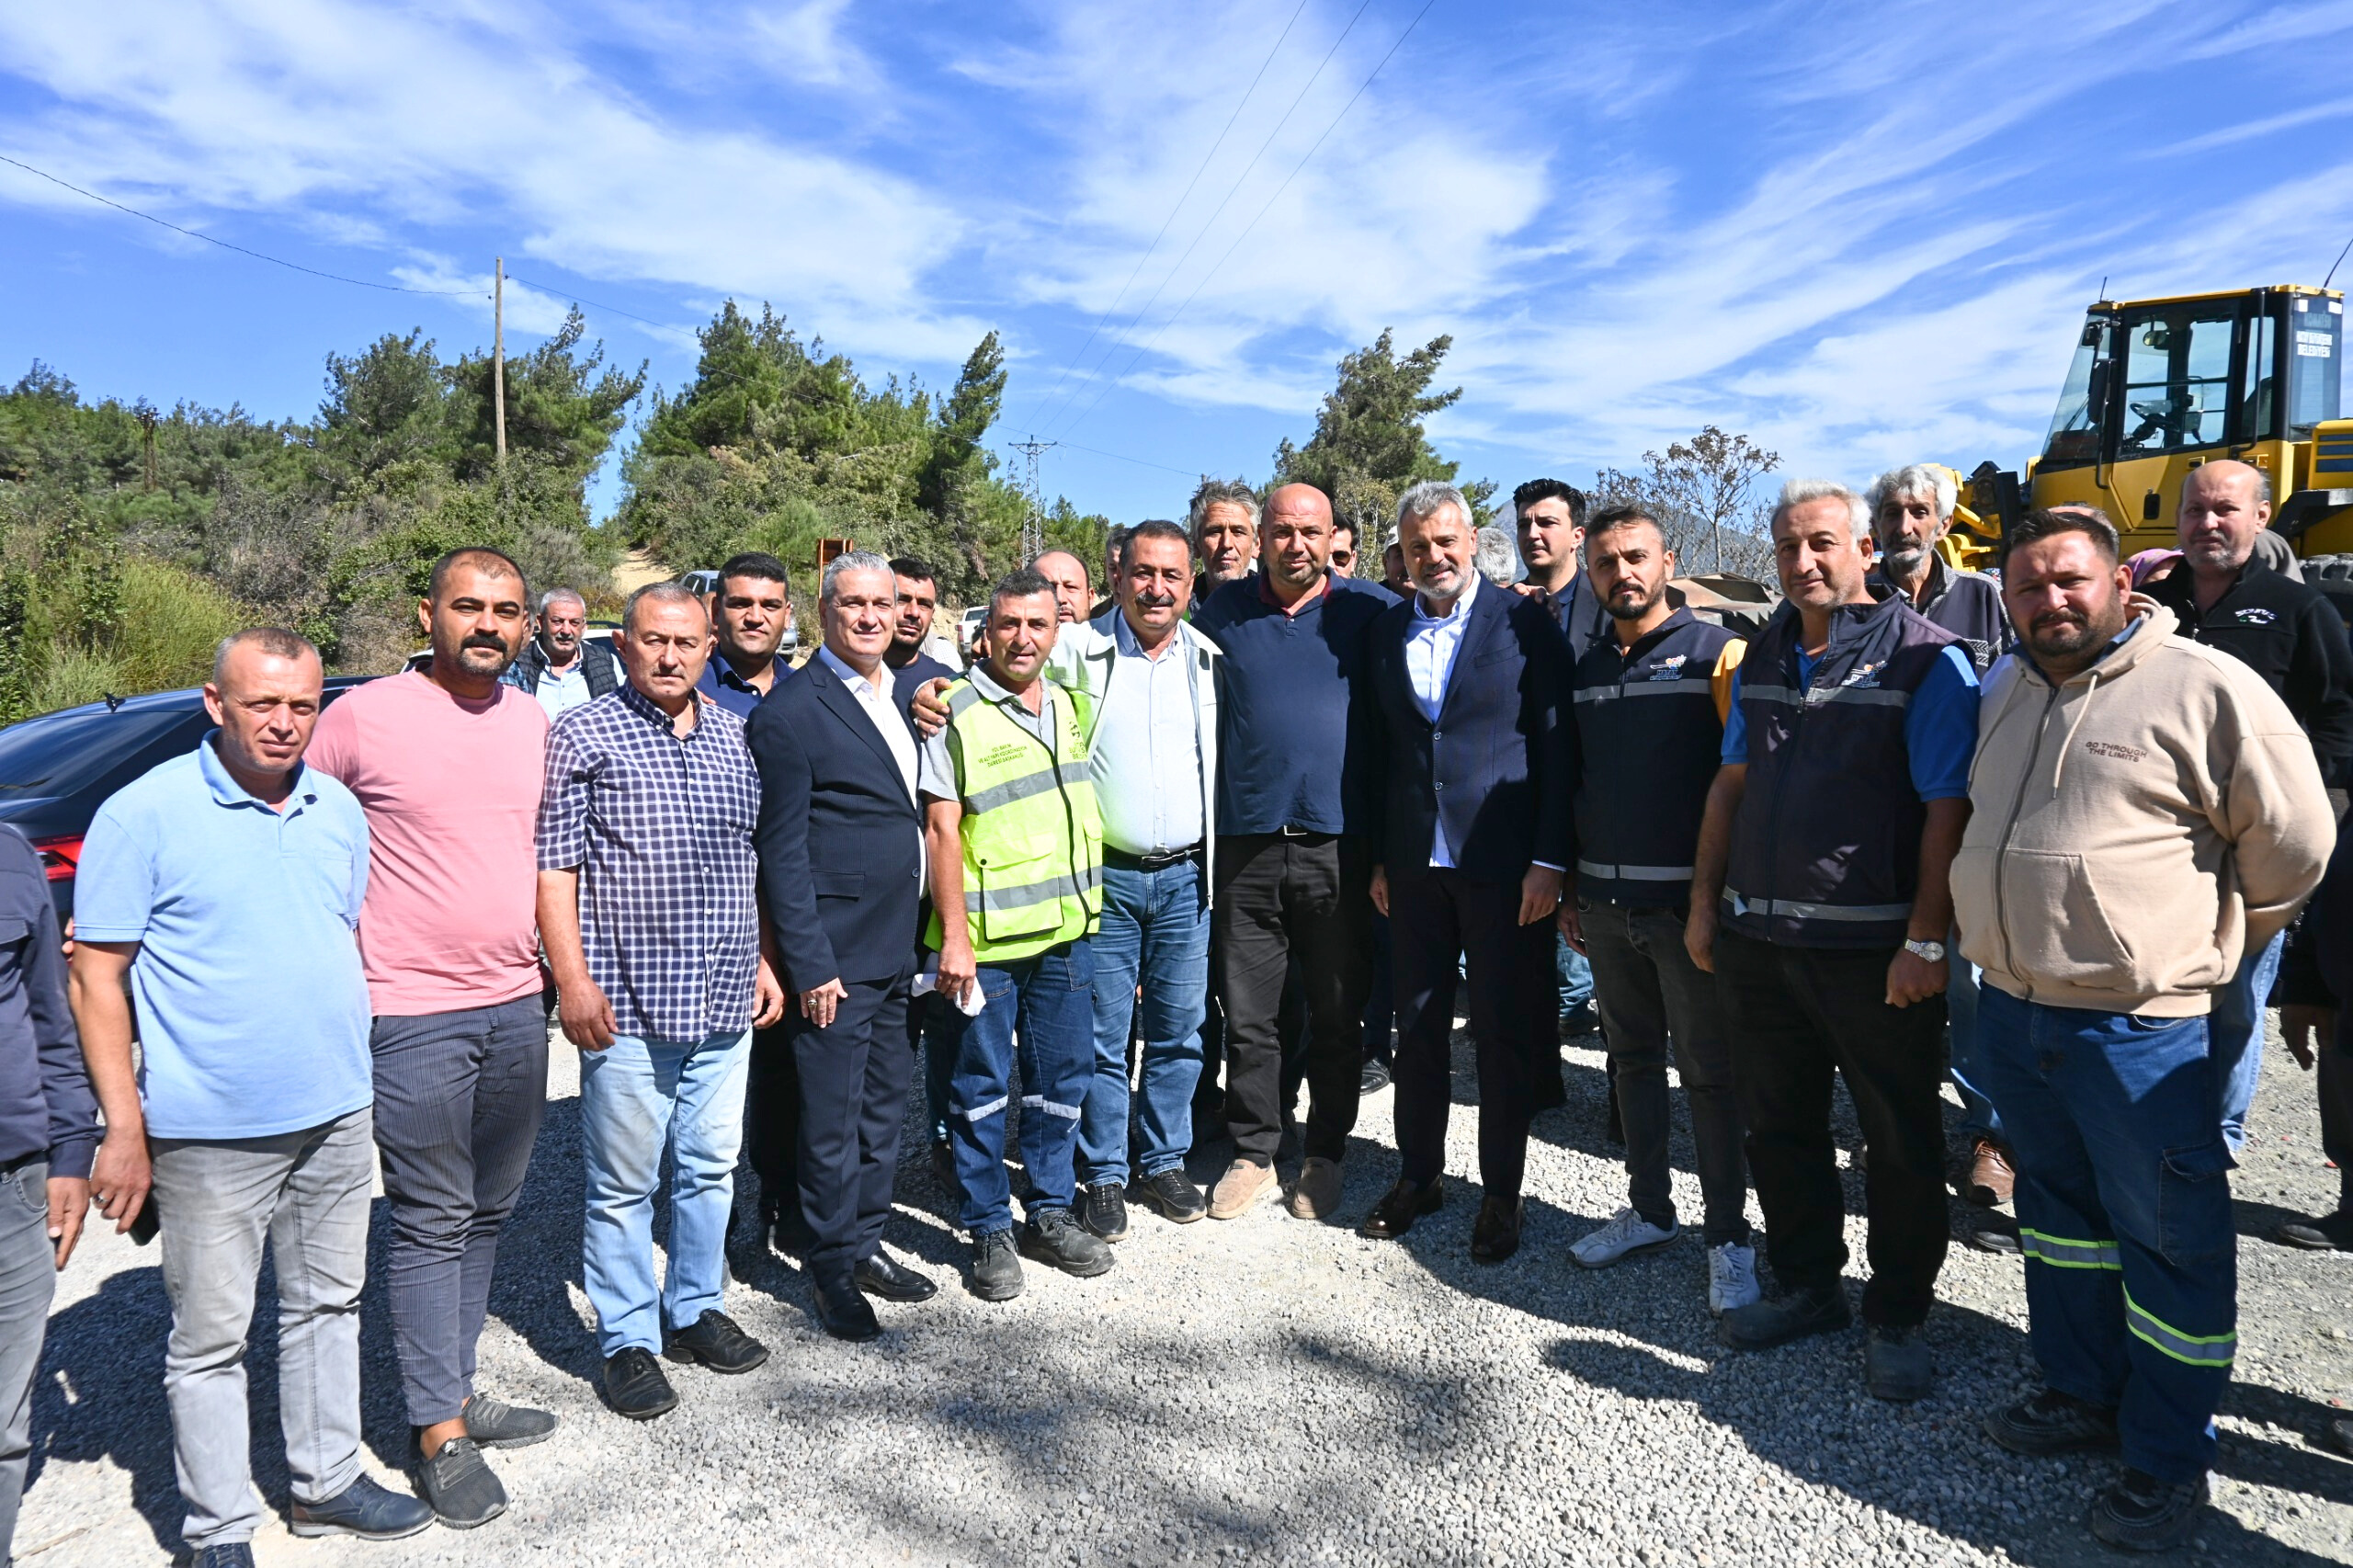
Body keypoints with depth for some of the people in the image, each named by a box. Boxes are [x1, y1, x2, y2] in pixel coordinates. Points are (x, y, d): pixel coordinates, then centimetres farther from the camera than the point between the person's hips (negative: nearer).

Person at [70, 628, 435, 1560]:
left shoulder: (337, 808, 6)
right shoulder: (144, 815, -10)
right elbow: (98, 977, -9)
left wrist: (368, 1064, 12)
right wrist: (124, 1128, -12)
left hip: (337, 1116, 5)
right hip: (211, 1133, -5)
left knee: (328, 1306, 17)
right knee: (209, 1338, 7)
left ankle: (327, 1482, 33)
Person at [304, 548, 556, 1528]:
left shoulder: (537, 725, 7)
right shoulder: (363, 717, -8)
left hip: (517, 1005, 6)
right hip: (413, 1014, -5)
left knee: (488, 1211, 15)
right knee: (431, 1222, 2)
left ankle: (456, 1392, 31)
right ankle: (438, 1435, 15)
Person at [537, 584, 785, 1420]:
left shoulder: (734, 735, 11)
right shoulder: (582, 734, -4)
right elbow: (553, 865, -7)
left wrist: (762, 960, 14)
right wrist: (573, 978, -13)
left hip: (724, 1000, 5)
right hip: (626, 1005, -5)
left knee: (711, 1165, 15)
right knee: (623, 1182, 5)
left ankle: (694, 1310, 32)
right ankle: (627, 1341, 20)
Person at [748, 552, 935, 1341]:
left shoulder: (909, 693, 11)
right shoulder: (792, 711, -11)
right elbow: (781, 851, -13)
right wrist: (808, 964, -15)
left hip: (900, 946, 7)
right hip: (836, 953, -7)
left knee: (884, 1105, 17)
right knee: (832, 1119, 5)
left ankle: (865, 1240, 33)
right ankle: (832, 1267, 21)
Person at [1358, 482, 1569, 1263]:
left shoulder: (1524, 623, -4)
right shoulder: (1386, 632, 8)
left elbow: (1555, 745, -6)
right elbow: (1376, 752, 11)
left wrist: (1549, 859, -10)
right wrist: (1379, 859, 9)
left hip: (1503, 864, -4)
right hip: (1413, 867, 4)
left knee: (1503, 1034, 7)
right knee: (1417, 1026, 13)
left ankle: (1502, 1191, 22)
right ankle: (1418, 1175, 29)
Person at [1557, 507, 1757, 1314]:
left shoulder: (1716, 651, -6)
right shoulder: (1586, 669, 11)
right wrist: (1568, 890, 14)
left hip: (1688, 900, -5)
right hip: (1605, 902, 5)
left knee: (1708, 1070, 3)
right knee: (1632, 1059, 14)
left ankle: (1728, 1234, 16)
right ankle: (1648, 1209, 28)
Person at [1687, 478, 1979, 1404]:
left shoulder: (1925, 660, -8)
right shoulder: (1764, 657, 10)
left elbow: (1948, 811, -12)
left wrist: (1926, 942, -16)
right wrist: (1704, 903, 10)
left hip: (1872, 948, -5)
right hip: (1758, 938, 6)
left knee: (1900, 1143, 9)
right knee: (1778, 1126, 16)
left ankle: (1897, 1318, 26)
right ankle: (1809, 1289, 34)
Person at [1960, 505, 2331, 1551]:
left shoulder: (2207, 690, -11)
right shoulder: (2005, 691, 10)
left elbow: (2294, 840, -5)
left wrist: (2204, 946, 5)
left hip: (2139, 1026, -7)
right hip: (2011, 1011, 7)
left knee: (2171, 1240, 5)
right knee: (2060, 1209, 20)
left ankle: (2169, 1460, 21)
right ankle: (2083, 1394, 39)